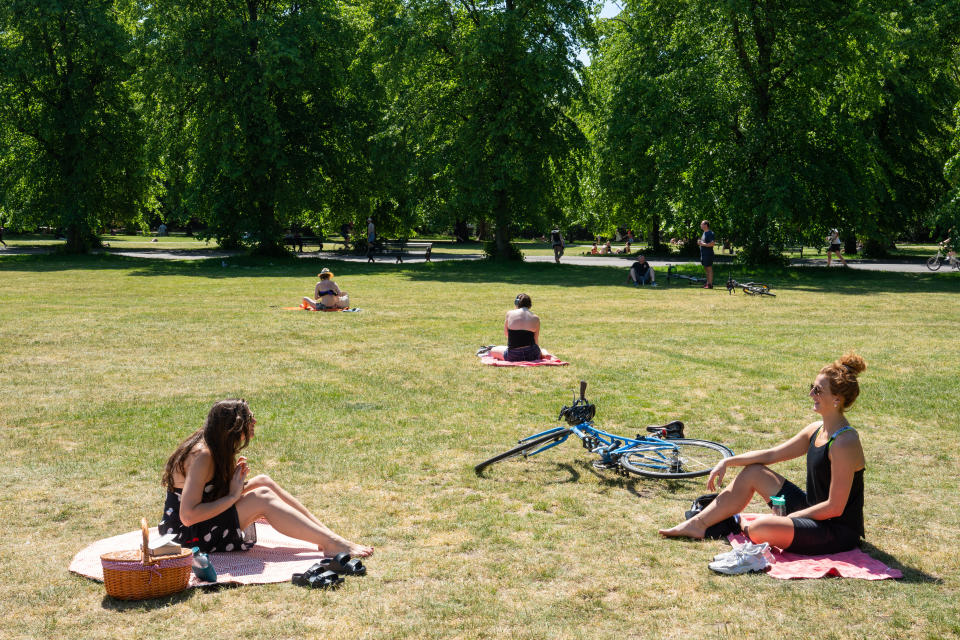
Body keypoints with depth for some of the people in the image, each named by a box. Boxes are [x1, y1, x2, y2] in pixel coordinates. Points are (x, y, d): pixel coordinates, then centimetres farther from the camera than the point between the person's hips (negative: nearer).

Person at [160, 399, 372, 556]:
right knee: (262, 499, -20)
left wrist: (236, 480, -9)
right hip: (189, 537, -10)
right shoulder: (202, 456, -25)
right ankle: (333, 544, -22)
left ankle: (327, 533, -3)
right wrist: (232, 496, -21)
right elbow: (188, 516, -31)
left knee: (263, 482, 2)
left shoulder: (209, 447, 5)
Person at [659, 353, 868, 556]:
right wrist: (728, 462, 6)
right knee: (752, 473, 10)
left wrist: (792, 517, -15)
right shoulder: (816, 430, 6)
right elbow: (771, 455, 13)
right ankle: (698, 525, 13)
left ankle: (745, 530, 5)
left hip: (840, 532, -9)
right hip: (814, 513, 9)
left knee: (761, 528, -31)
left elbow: (835, 507, -22)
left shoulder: (844, 442, -23)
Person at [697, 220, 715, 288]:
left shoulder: (710, 233, -13)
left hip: (708, 254, -10)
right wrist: (700, 242, 9)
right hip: (703, 254, 10)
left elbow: (712, 243, -22)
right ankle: (708, 283, 21)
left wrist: (703, 244, -21)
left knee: (709, 268, -7)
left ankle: (710, 284, -6)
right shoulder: (704, 233, 17)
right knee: (706, 268, 14)